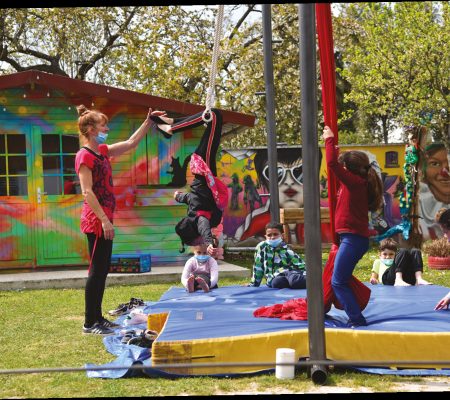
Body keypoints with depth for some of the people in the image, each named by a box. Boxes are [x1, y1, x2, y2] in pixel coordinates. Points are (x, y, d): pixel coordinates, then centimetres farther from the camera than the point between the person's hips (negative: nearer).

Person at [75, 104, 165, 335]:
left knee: (103, 269, 12)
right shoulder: (85, 156, -12)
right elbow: (87, 192, -19)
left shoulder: (102, 151, 14)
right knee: (97, 269, -6)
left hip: (104, 218, 9)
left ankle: (98, 318, 19)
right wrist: (104, 220, -23)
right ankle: (90, 323, -1)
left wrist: (149, 121, 21)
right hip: (95, 220, -9)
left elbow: (131, 143, 24)